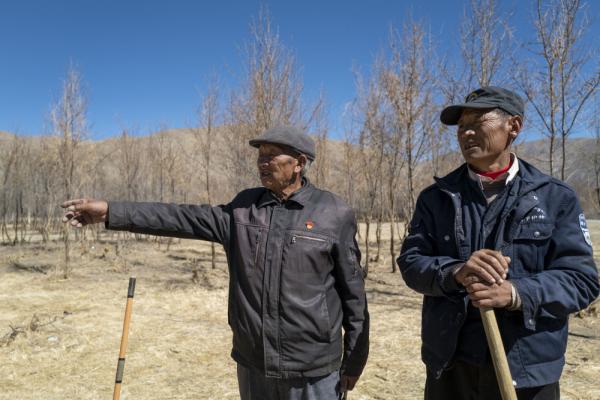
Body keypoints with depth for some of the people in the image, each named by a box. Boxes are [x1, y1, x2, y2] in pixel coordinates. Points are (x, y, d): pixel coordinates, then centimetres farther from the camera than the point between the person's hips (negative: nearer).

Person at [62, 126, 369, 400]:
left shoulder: (335, 214, -8)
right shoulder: (243, 209, 2)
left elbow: (353, 291, -5)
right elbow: (185, 218, -5)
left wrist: (354, 360, -1)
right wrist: (111, 212, -13)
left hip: (313, 371, -3)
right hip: (253, 364, 4)